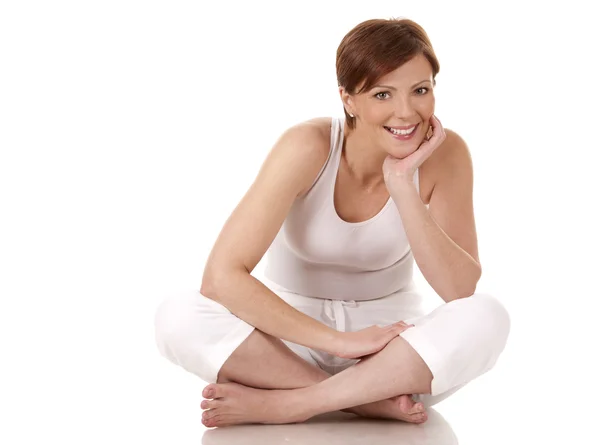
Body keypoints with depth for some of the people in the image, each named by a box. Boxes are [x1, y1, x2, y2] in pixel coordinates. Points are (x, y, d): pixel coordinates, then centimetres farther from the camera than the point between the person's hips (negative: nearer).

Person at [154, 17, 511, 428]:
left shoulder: (446, 153, -15)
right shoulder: (308, 147, -21)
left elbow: (461, 293, -21)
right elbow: (222, 275, -27)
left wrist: (403, 185, -29)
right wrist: (338, 340, -30)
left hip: (393, 354, 1)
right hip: (294, 340, -1)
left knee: (487, 318, -30)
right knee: (178, 315, -28)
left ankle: (284, 402, -25)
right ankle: (375, 401, -25)